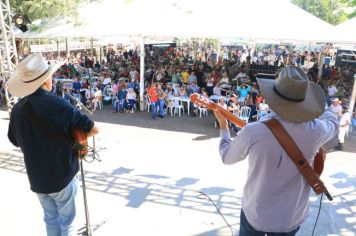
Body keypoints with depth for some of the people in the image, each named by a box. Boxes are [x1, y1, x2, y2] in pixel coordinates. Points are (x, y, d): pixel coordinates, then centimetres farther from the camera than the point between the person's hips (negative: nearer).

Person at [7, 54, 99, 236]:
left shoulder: (17, 109, -6)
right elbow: (93, 129, -17)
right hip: (62, 175, -5)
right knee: (67, 220, 15)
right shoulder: (56, 104, -22)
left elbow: (15, 141, 11)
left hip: (36, 178, 5)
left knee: (51, 218, 23)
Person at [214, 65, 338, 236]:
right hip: (292, 218, 2)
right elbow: (333, 122, 6)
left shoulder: (252, 131, -27)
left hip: (255, 214, -1)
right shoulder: (314, 130, -21)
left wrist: (223, 126, 9)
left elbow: (226, 157, -6)